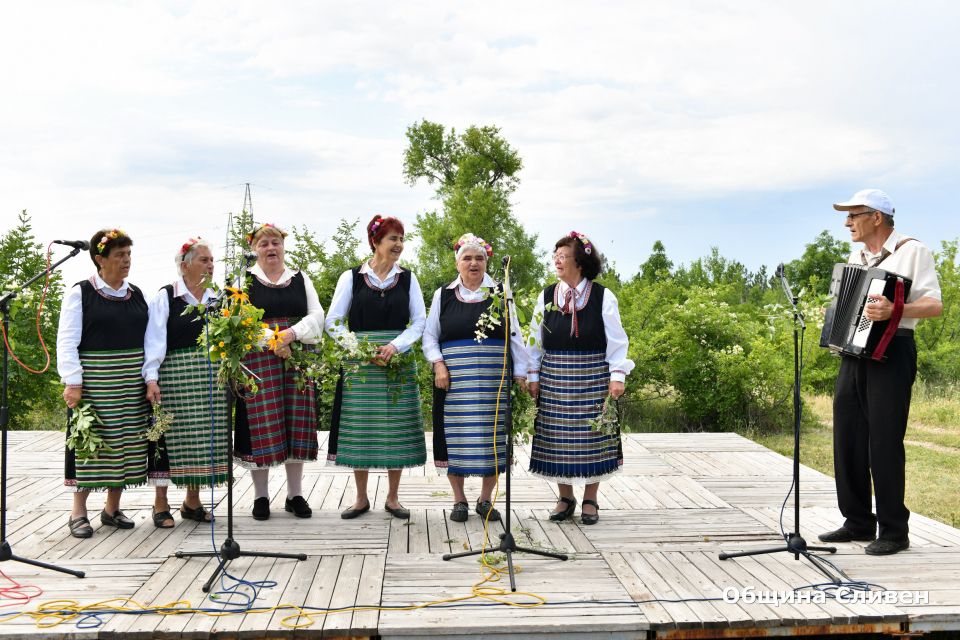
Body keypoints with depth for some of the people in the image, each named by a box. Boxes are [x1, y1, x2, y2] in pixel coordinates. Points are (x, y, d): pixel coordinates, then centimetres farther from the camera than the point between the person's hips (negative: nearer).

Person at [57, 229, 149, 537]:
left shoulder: (137, 294, 13)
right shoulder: (80, 293, -2)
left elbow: (150, 338, 13)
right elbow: (67, 341, -6)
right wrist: (73, 382, -13)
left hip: (131, 383, 5)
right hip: (94, 381, -5)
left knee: (125, 443, 7)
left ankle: (112, 508, 19)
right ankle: (79, 512, 9)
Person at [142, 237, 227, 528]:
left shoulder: (215, 298, 12)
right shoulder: (166, 297, -2)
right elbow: (155, 340, -8)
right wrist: (151, 378, -17)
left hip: (210, 377, 5)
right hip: (175, 375, -5)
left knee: (205, 436, 6)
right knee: (170, 435, -2)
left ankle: (193, 502, 19)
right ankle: (161, 504, 10)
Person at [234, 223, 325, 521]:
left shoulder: (301, 279, 13)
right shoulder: (245, 280, 5)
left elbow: (317, 315, 4)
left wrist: (291, 333, -14)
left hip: (297, 359, 3)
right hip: (258, 360, -2)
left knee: (296, 423, 3)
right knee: (262, 424, -3)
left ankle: (295, 494, 11)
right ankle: (261, 496, 7)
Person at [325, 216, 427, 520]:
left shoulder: (408, 278, 7)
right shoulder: (351, 277, 3)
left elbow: (419, 322, 4)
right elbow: (333, 323, 0)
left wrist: (395, 346, -13)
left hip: (398, 360, 1)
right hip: (360, 363, -1)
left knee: (397, 428, 2)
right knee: (360, 428, 2)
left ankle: (393, 497, 15)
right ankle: (361, 498, 15)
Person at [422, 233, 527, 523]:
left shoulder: (500, 293, 9)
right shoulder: (444, 295, 9)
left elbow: (514, 336, 9)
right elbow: (429, 335, 10)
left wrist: (520, 372, 2)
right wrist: (438, 364, -5)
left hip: (494, 377, 0)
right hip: (455, 377, 0)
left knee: (492, 434, 2)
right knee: (455, 434, 0)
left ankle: (486, 499, 15)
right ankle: (459, 500, 13)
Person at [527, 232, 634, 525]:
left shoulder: (602, 296, -3)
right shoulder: (547, 297, 5)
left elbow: (616, 339, -1)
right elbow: (536, 339, 10)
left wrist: (617, 375, -8)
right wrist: (533, 375, 5)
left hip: (592, 378, -2)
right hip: (554, 378, 2)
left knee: (592, 437, 2)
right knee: (557, 439, 4)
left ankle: (590, 501, 17)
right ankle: (565, 498, 20)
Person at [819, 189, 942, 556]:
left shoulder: (912, 251, -3)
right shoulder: (856, 258, 20)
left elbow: (934, 305, -13)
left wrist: (894, 310, -30)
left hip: (892, 353, -7)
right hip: (854, 355, 7)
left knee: (885, 443, -8)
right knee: (848, 439, 6)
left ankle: (895, 532, 2)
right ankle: (858, 523, 17)